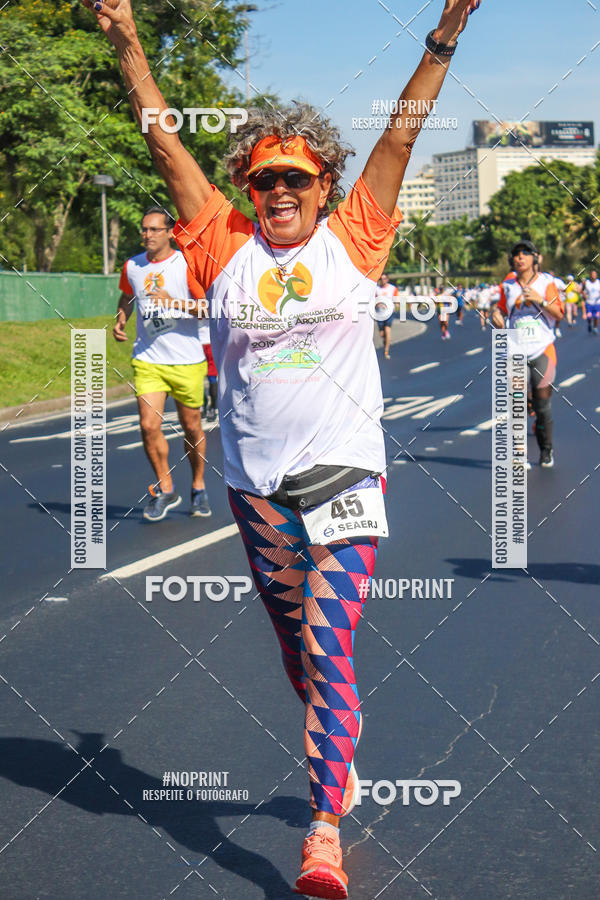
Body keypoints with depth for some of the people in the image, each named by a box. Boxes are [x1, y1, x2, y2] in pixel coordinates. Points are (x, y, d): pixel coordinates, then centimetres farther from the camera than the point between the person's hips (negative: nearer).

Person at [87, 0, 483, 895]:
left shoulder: (352, 241, 3)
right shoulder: (225, 247, 6)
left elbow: (402, 135, 2)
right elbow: (168, 145, 4)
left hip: (344, 476, -3)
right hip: (257, 483, 3)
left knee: (327, 647, -11)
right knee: (297, 649, 15)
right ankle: (340, 744, 42)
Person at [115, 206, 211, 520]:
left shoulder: (186, 265, -9)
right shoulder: (132, 267, 5)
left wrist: (174, 302, -23)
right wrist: (120, 321, 9)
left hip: (187, 361, -3)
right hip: (147, 361, 3)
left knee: (191, 428, 9)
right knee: (149, 425, -10)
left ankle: (198, 488, 30)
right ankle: (165, 489, 8)